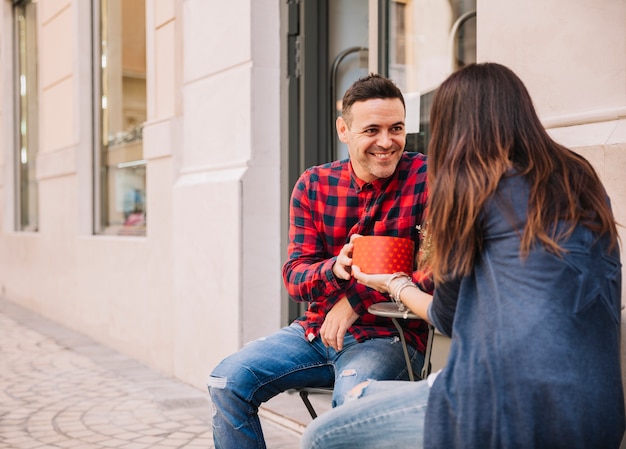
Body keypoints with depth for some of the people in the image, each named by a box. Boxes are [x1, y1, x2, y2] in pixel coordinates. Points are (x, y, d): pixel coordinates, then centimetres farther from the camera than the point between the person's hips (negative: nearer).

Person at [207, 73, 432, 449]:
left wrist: (354, 299, -18)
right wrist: (334, 270, -22)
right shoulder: (314, 185, 3)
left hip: (388, 336, -4)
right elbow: (294, 276, 2)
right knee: (227, 381, -11)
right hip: (317, 330, 5)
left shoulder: (427, 179, -9)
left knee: (351, 398, -35)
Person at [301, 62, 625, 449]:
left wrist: (396, 284, 28)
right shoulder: (584, 183, 15)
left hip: (511, 415, -7)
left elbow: (447, 318, 8)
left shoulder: (470, 182, -2)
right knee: (368, 393, 23)